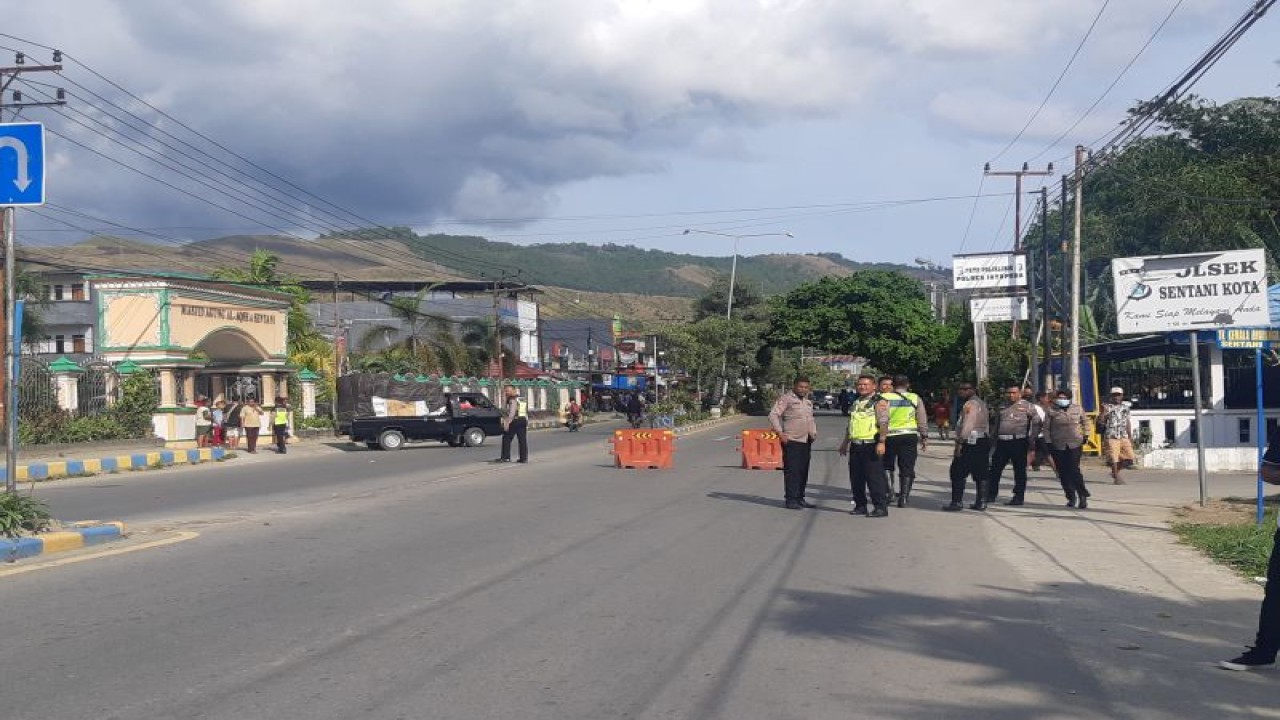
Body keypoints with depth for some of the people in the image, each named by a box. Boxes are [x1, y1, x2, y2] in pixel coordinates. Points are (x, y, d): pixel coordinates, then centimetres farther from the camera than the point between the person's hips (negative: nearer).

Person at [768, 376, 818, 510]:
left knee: (803, 471, 9)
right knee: (791, 471, -9)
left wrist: (814, 433, 16)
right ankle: (791, 499, -8)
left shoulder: (808, 402, 19)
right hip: (791, 440, -8)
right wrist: (780, 433, -18)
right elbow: (773, 415, -12)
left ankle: (800, 498, 16)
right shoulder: (786, 398, -6)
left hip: (806, 441, 8)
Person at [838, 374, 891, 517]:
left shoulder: (879, 402, -5)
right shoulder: (856, 402, 19)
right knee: (856, 477, 9)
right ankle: (860, 505, 17)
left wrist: (881, 442, -25)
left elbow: (884, 423, -15)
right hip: (855, 445, 8)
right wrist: (845, 442, 27)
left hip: (870, 445, -8)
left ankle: (881, 507, -7)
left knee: (874, 476, -9)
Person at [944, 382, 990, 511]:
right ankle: (981, 502, 10)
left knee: (958, 472, -6)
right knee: (980, 474, 10)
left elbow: (967, 425, -21)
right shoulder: (982, 404, 18)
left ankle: (957, 502, -10)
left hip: (970, 442, -9)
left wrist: (960, 442, -22)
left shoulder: (970, 404, -12)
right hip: (984, 441, 9)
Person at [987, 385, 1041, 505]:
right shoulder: (1002, 407, 16)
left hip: (1019, 442, -5)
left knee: (1019, 470, 2)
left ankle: (1018, 497, 8)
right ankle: (991, 495, 11)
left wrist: (1032, 439, -7)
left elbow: (1037, 423, -1)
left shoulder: (1027, 406, 0)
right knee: (995, 468, 4)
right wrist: (995, 439, 17)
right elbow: (996, 424, 24)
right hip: (1002, 442, 5)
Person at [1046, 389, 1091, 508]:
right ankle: (1071, 497, 13)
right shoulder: (1052, 411, -1)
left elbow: (1085, 421, 19)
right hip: (1058, 446, 1)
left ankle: (1083, 496, -7)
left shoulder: (1078, 409, 4)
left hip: (1074, 444, -1)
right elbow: (1046, 428, 3)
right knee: (1063, 473, 2)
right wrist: (1049, 443, -2)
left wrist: (1085, 435, 11)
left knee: (1074, 470, -13)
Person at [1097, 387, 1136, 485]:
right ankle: (1116, 477, 3)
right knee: (1114, 458, -8)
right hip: (1111, 436, -5)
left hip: (1124, 437, 5)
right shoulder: (1107, 407, -2)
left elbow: (1128, 422, 19)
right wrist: (1103, 412, -23)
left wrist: (1130, 436, 17)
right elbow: (1100, 421, -7)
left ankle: (1116, 471, 22)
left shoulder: (1125, 407, 13)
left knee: (1129, 456, 1)